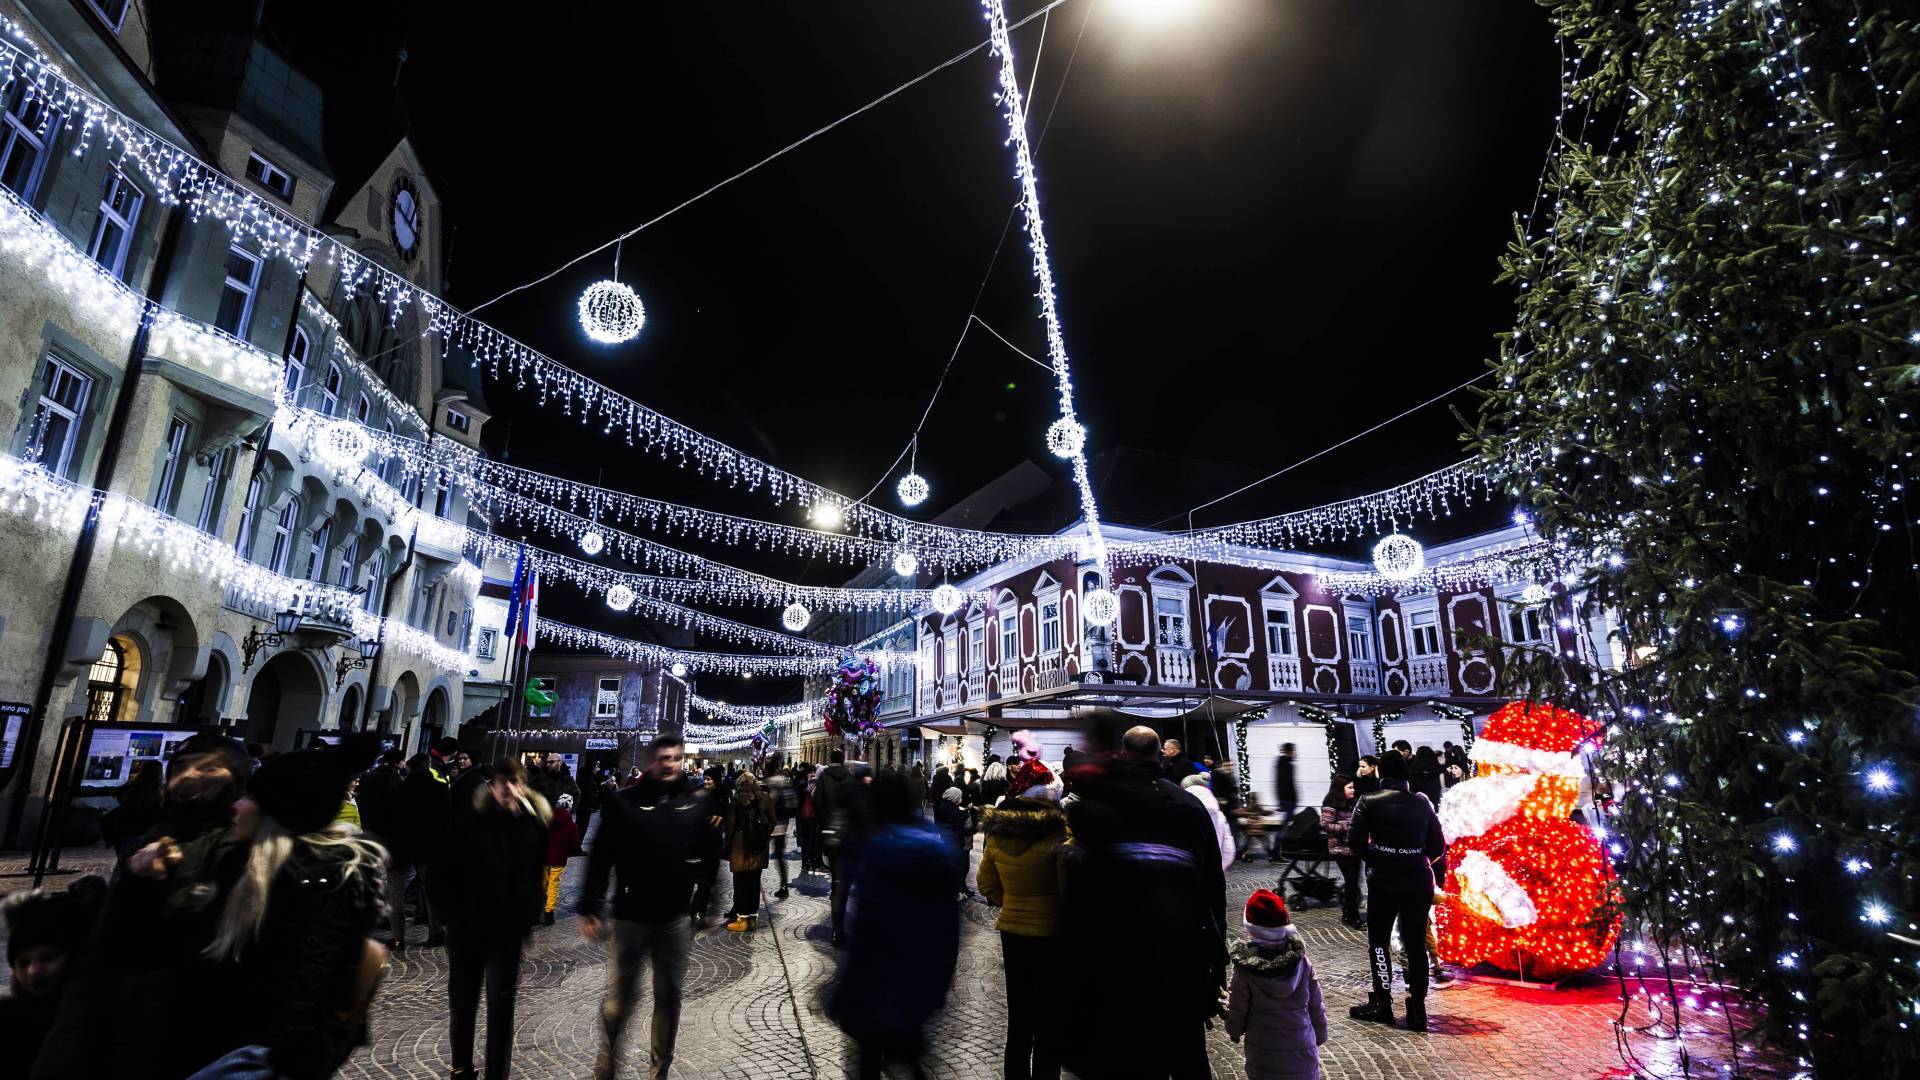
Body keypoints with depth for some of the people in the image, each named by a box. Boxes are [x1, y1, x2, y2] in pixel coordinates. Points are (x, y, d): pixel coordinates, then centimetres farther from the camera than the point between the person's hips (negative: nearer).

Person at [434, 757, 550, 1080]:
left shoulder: (533, 824, -5)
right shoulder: (469, 820, -7)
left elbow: (537, 876, 4)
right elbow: (444, 871, 0)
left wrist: (527, 916, -3)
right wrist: (452, 913, -5)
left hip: (508, 932, -1)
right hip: (466, 929, 1)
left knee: (501, 1006, 2)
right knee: (461, 1003, 16)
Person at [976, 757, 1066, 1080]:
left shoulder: (996, 831, -1)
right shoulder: (1058, 831, -19)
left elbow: (987, 884, 7)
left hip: (1011, 930, 5)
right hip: (1050, 933, -5)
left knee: (1018, 1019, 20)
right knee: (1049, 1026, 9)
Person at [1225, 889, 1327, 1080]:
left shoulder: (1245, 967, -15)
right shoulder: (1301, 961, -7)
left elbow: (1237, 1008, -4)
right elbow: (1315, 1004, 4)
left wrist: (1234, 1031, 16)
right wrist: (1320, 1035, 21)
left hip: (1264, 1053, -2)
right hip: (1302, 1048, 2)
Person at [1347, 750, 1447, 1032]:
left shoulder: (1368, 802, -7)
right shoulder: (1422, 804, 0)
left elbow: (1355, 841, -12)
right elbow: (1438, 847, 1)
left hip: (1383, 881, -2)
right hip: (1419, 883, 3)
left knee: (1379, 940, 12)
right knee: (1416, 944, 13)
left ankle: (1381, 1003, 15)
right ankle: (1417, 1009, 15)